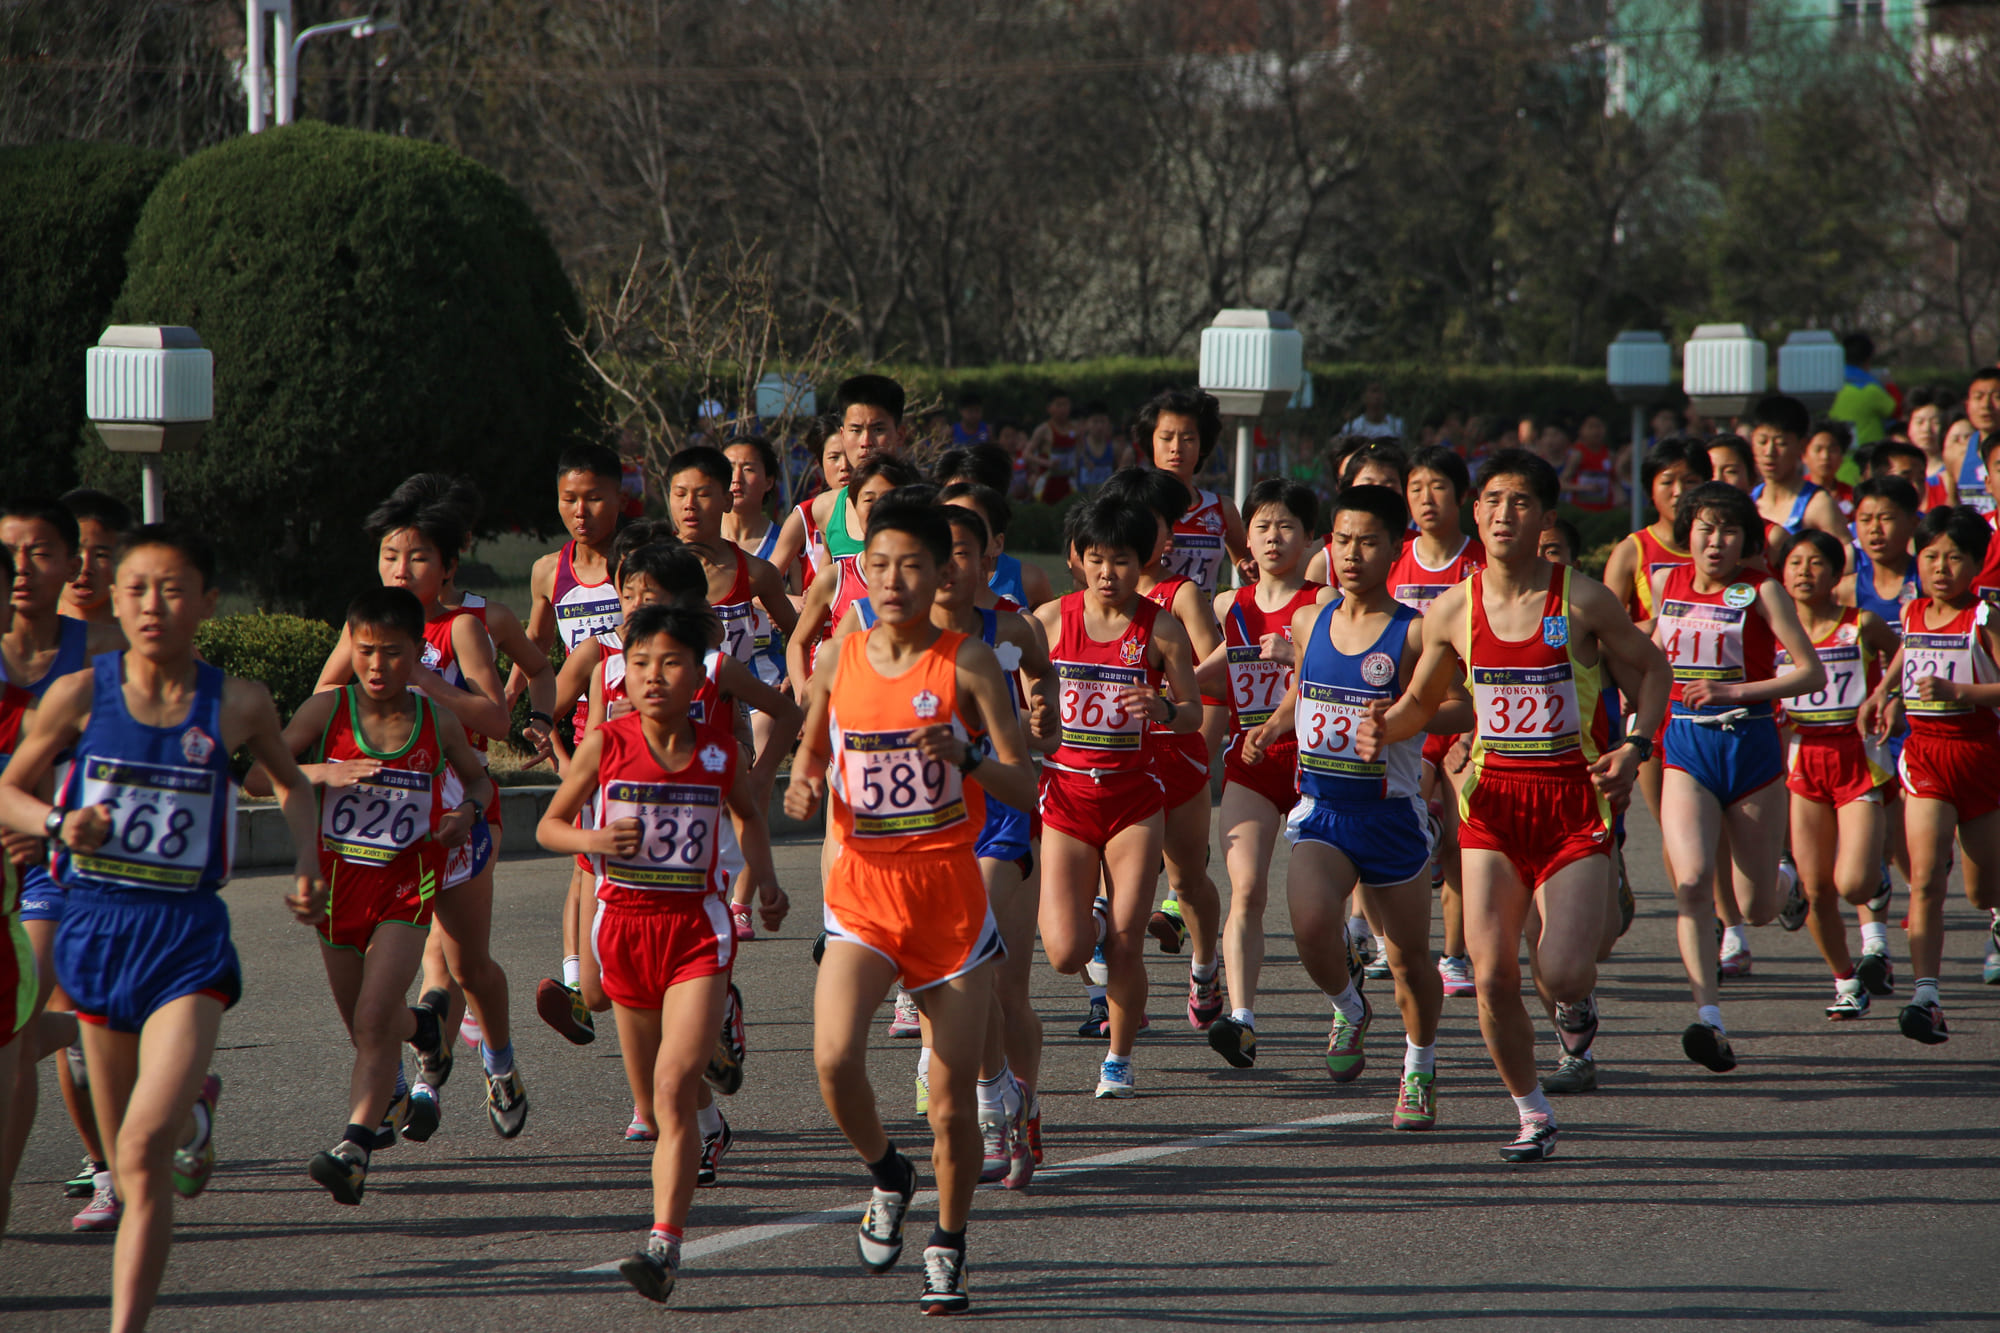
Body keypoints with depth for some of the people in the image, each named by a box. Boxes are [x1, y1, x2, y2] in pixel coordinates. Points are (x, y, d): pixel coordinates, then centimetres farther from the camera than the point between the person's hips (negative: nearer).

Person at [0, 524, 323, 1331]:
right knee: (126, 1163, 18)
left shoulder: (236, 706, -3)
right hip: (95, 930, 2)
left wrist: (307, 869, 4)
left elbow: (290, 783, 18)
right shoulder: (81, 695, -5)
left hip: (188, 939, -2)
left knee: (145, 1151, -19)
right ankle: (195, 1108, 54)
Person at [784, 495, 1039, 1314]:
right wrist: (803, 790, -5)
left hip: (950, 894, -2)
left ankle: (948, 1250, 23)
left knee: (953, 1099, 1)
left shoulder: (967, 664, -6)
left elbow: (1025, 786, -8)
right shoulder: (839, 662, 4)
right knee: (834, 1059, -21)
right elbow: (810, 755, 18)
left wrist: (967, 756, -27)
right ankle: (886, 1176, 9)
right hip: (863, 890, 2)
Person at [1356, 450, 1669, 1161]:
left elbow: (1649, 668, 5)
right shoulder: (1453, 610, 1)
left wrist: (1635, 745, -10)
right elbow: (1422, 701, 15)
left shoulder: (1582, 600, -8)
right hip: (1494, 798, 3)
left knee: (1562, 977, -14)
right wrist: (1382, 727, -6)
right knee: (1492, 976, -7)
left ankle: (1579, 1000, 25)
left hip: (1574, 798, -3)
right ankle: (1532, 1115, 12)